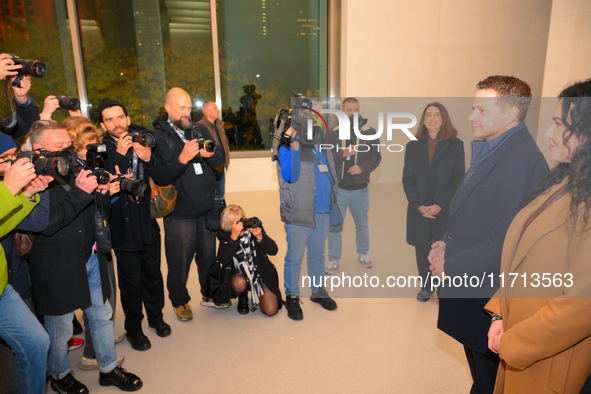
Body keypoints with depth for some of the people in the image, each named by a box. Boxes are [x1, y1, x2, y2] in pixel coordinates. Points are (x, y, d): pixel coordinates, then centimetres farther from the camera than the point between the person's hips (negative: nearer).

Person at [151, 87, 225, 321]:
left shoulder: (200, 130, 8)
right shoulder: (158, 137, -7)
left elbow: (219, 162, 8)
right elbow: (159, 178, -17)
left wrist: (211, 155, -15)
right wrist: (182, 159, -30)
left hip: (206, 209, 5)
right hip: (178, 213, -4)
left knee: (208, 255, 17)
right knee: (179, 261, 8)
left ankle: (209, 295, 38)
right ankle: (180, 301, 31)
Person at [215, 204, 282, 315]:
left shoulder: (254, 226, -16)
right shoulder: (224, 235, -15)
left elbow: (273, 251, -18)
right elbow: (223, 260, -32)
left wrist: (260, 237, -37)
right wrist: (233, 237, -41)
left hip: (261, 272, 1)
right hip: (239, 274, 0)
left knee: (270, 311, -12)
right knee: (239, 283, -36)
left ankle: (257, 295, 23)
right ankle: (242, 298, 2)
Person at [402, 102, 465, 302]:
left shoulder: (456, 145, 3)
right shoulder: (413, 146, 8)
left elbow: (458, 179, -2)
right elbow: (407, 179, 4)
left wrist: (439, 205, -12)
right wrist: (419, 205, -9)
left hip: (445, 209, -2)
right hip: (419, 211, 2)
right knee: (422, 250, 8)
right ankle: (426, 286, 25)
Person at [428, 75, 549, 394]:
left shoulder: (522, 160, -25)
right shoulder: (488, 149, 8)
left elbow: (505, 242, -27)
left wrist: (451, 266, -17)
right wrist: (447, 242, 2)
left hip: (488, 294, -9)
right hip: (468, 284, 9)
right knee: (477, 363, 27)